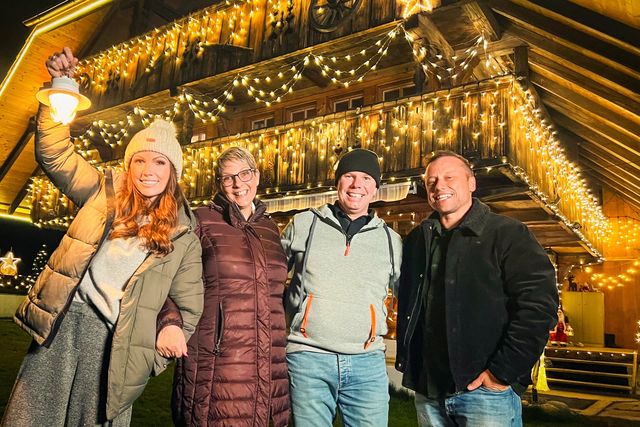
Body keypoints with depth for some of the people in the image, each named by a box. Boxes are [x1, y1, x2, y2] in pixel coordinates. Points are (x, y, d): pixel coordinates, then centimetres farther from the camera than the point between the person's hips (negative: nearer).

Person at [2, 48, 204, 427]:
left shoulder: (183, 235, 2)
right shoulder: (105, 194, 7)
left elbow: (188, 306, 5)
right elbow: (54, 154, 4)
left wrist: (155, 355, 2)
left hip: (114, 339, -1)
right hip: (63, 322, 2)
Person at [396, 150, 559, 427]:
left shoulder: (507, 233, -4)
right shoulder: (417, 240, 12)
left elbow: (538, 303, -13)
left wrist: (504, 372, -16)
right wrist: (404, 357, 13)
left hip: (485, 390, -5)